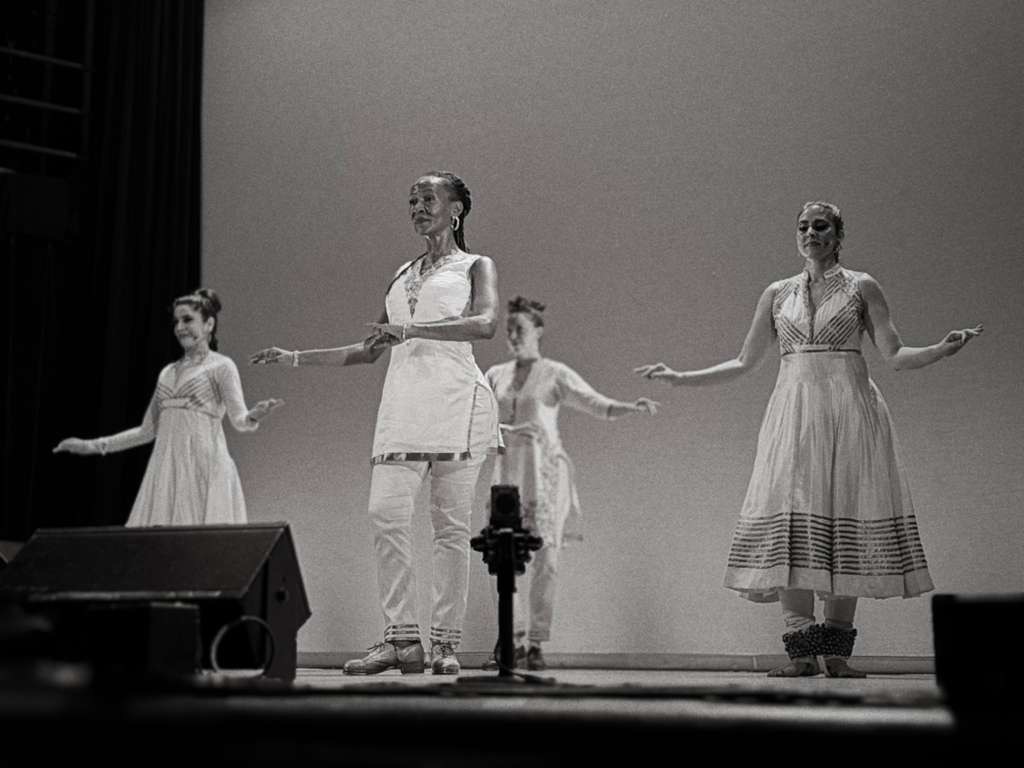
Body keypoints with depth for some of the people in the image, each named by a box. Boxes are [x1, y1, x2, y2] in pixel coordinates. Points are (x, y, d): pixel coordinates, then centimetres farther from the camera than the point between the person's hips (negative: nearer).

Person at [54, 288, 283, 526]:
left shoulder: (221, 366, 2)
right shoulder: (167, 373, 19)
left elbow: (239, 419, -10)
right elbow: (147, 430, 22)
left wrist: (255, 415, -34)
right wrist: (93, 446, 20)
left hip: (203, 467, -5)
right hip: (165, 469, 6)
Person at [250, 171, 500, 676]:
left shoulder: (476, 267, 11)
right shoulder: (402, 276, 26)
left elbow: (485, 323, -11)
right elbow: (369, 351, 28)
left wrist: (411, 328, -20)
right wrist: (295, 358, 23)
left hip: (454, 397, -5)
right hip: (402, 401, 5)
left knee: (450, 523, -6)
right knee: (386, 513, -10)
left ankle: (446, 642, -2)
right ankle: (402, 638, -8)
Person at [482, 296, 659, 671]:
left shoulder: (555, 374, 4)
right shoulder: (496, 375, 14)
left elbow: (597, 404, -3)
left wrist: (632, 407, -20)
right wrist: (506, 430, -8)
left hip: (546, 470, -3)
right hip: (509, 469, 3)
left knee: (545, 558, -6)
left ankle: (537, 644, 0)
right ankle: (513, 639, 4)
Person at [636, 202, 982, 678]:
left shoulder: (862, 288, 9)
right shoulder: (778, 294, 15)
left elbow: (894, 355, 5)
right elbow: (743, 362, 19)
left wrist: (942, 349, -12)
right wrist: (680, 378, 16)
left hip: (848, 412, -2)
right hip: (793, 411, 2)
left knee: (844, 521, -7)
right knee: (791, 524, -11)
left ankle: (835, 651, -1)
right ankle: (802, 650, -10)